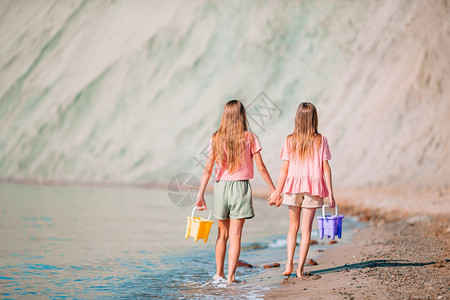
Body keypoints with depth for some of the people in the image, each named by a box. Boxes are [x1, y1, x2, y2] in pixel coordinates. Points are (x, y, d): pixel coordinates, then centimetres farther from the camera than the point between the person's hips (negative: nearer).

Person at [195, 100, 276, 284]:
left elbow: (208, 169, -3)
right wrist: (273, 190, 6)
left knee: (223, 234, 16)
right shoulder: (249, 138, -4)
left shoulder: (216, 139, 1)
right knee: (235, 235, -1)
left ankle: (219, 274, 22)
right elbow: (261, 168, -3)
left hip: (221, 186, 3)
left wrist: (200, 195, -2)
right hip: (240, 186, -2)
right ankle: (231, 277, -2)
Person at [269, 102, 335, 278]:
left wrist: (277, 192, 4)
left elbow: (285, 168, -2)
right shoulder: (321, 141, -2)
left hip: (293, 186, 1)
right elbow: (325, 168, -3)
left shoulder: (290, 141, 0)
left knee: (293, 226, 15)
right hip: (313, 186, -1)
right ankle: (300, 267, 2)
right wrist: (330, 192, 0)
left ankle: (289, 264, 7)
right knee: (306, 228, 4)